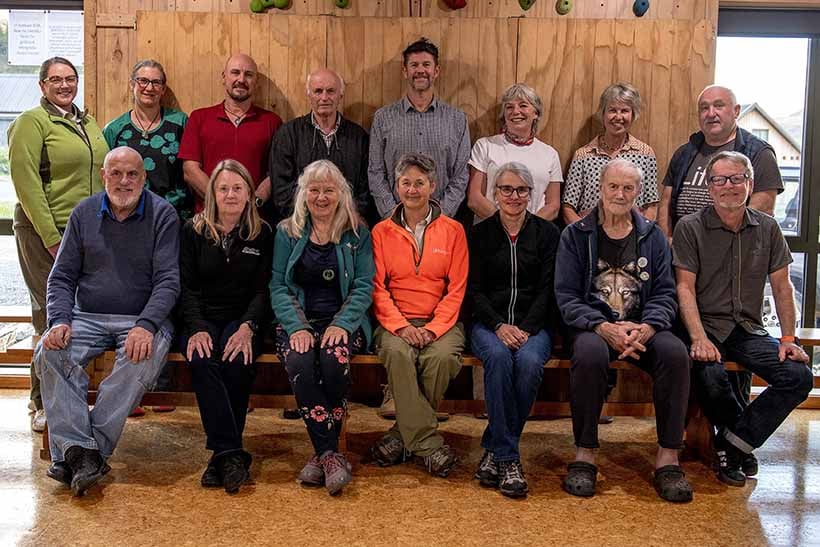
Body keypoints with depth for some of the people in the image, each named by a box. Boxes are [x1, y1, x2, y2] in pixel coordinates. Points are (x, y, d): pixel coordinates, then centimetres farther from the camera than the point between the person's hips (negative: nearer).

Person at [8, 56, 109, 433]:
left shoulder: (88, 124, 17)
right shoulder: (32, 122, -5)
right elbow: (25, 182, -13)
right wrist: (51, 237, -16)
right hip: (46, 234, -6)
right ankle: (44, 404, 7)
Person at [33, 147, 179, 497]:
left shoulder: (162, 215, 1)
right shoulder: (83, 214, 11)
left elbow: (167, 280, -6)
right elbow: (61, 277, 11)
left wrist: (146, 326, -22)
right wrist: (59, 321, -8)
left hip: (143, 320, -3)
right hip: (88, 318, 3)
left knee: (143, 358, -35)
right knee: (49, 353, -26)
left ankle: (83, 452, -29)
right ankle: (80, 451, -30)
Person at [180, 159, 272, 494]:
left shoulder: (262, 234, 7)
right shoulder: (193, 231, 8)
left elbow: (263, 290, 2)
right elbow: (187, 287, 2)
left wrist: (247, 327, -17)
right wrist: (196, 328, -15)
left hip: (243, 319, 0)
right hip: (202, 319, 0)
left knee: (238, 362, -32)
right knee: (202, 360, -32)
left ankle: (222, 452, -22)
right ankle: (231, 453, -32)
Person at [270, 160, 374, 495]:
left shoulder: (356, 233, 9)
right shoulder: (287, 232, 11)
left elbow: (364, 287, 2)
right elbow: (278, 286, 4)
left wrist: (341, 324, -14)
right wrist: (296, 327, -12)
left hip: (343, 321, -1)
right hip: (299, 320, 1)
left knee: (334, 357, -34)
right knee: (299, 361, -32)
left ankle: (323, 452, -19)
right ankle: (330, 454, -28)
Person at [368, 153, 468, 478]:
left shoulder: (453, 231, 8)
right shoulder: (382, 232, 11)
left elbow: (456, 289, 2)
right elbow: (377, 287, 3)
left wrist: (433, 328, -13)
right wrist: (400, 326, -14)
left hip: (439, 321, 0)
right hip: (395, 321, 0)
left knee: (441, 356, -33)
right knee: (397, 353, -33)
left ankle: (405, 433, -13)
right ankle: (428, 443, -26)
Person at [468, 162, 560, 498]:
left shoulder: (547, 233, 10)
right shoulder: (480, 234, 11)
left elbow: (547, 289, 2)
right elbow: (474, 290, 3)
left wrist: (525, 329, -14)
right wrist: (499, 325, -15)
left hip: (534, 323, 0)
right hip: (488, 322, 0)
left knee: (529, 361, -33)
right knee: (498, 356, -34)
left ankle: (494, 450, -19)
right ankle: (508, 459, -29)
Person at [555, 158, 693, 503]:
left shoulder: (653, 236, 13)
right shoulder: (576, 235, 6)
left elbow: (665, 293, 7)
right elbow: (566, 296, -2)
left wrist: (647, 327, -15)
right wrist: (604, 327, -19)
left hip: (641, 328, 2)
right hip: (591, 326, -2)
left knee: (675, 352, -29)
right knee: (590, 354, -37)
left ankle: (668, 457, -19)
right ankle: (584, 454, -23)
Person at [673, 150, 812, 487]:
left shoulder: (767, 229, 10)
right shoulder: (690, 228, -1)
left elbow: (782, 287, 12)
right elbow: (685, 288, -7)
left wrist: (788, 338, 1)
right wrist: (699, 339, -20)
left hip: (749, 330, 4)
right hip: (706, 326, -4)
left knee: (799, 377, -19)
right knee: (710, 377, -33)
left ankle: (732, 445, -6)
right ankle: (742, 441, -1)